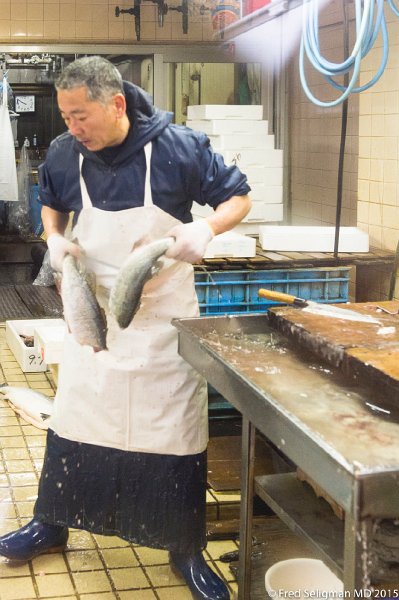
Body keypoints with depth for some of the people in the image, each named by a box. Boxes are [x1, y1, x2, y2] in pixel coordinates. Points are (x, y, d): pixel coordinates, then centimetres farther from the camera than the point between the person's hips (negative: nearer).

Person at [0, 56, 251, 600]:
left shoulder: (179, 147, -16)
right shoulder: (64, 154, -5)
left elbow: (239, 197, -4)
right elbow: (51, 204, 16)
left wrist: (206, 228, -25)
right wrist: (55, 238, -5)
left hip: (164, 318, -3)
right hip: (93, 314, 3)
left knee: (175, 428, 4)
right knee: (72, 417, 12)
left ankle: (186, 551, 21)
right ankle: (51, 525, 33)